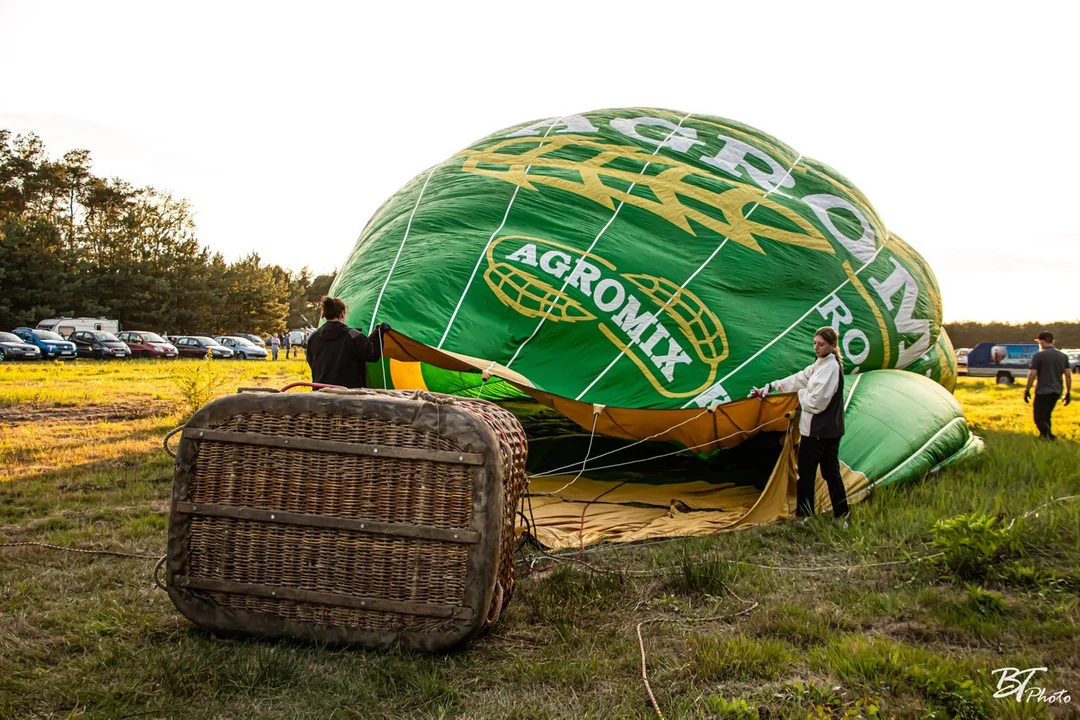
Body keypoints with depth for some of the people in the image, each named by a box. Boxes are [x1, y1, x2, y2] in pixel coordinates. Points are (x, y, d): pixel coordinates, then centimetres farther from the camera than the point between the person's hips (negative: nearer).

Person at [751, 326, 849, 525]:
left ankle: (803, 517, 6)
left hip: (817, 430, -10)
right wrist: (771, 386, 18)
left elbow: (816, 402, -23)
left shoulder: (830, 368, -19)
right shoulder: (822, 364, 12)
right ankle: (841, 517, 19)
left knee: (806, 473, -1)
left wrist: (802, 394, -4)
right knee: (831, 471, 14)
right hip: (830, 430, 10)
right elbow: (800, 378, 19)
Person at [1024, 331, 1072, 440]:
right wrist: (1068, 392, 13)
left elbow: (1032, 374, -13)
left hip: (1043, 391, -7)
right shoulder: (1063, 356, 9)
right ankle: (1044, 436, 25)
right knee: (1046, 417, 21)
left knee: (1039, 418, -3)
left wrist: (1027, 390, -5)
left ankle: (1051, 437, -22)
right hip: (1056, 391, 7)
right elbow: (1068, 375, 8)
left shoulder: (1039, 355, -10)